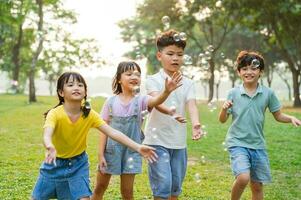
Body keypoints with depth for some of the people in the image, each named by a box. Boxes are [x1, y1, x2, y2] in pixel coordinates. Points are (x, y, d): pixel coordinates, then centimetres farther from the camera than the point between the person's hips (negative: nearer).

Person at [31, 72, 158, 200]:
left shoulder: (90, 115, -16)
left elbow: (112, 132, -21)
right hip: (55, 163, -1)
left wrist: (137, 147, -33)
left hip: (78, 164, 2)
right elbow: (47, 135, -43)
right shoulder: (55, 114, -25)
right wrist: (50, 147, -68)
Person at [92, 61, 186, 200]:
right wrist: (101, 154, -7)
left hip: (131, 151, 0)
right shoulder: (111, 102, -5)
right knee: (100, 188, 13)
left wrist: (167, 91, -53)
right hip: (111, 150, 1)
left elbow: (156, 101, -31)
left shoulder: (141, 100, -7)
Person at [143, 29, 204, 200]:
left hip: (179, 142, 5)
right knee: (162, 185, -9)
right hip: (158, 141, -4)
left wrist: (196, 124, -35)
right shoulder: (154, 80, -7)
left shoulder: (188, 83, 4)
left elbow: (192, 105, -14)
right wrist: (168, 111, -52)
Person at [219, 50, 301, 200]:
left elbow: (278, 116, 9)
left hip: (258, 145, 3)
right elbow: (223, 120, -1)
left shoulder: (268, 93, -1)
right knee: (243, 178, -24)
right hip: (237, 143, -3)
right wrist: (224, 109, -22)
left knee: (257, 186, 10)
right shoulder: (233, 93, -4)